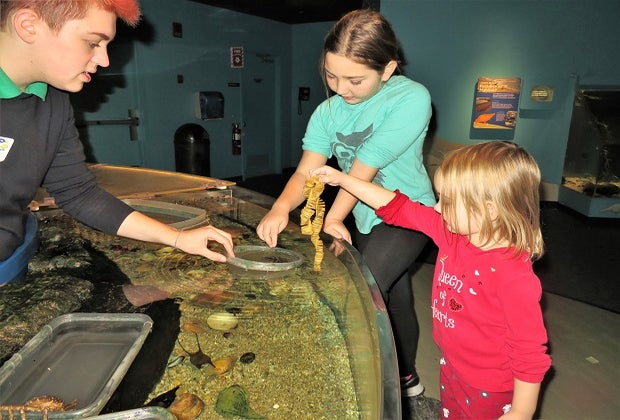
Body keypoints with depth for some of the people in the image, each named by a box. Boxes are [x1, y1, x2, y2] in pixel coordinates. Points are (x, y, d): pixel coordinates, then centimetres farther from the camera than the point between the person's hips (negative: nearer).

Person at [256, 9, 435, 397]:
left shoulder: (411, 98, -24)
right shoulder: (328, 112, -8)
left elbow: (365, 166, -25)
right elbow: (306, 172, -14)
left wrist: (333, 218, -20)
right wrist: (281, 208, -33)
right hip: (365, 219, 6)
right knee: (394, 298, 20)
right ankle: (407, 377, 43)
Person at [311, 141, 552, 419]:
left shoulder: (514, 276, -32)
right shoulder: (452, 233, -11)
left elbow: (530, 351, -25)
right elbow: (398, 208, -5)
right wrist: (342, 179, -4)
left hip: (488, 391, -7)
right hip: (451, 366, 7)